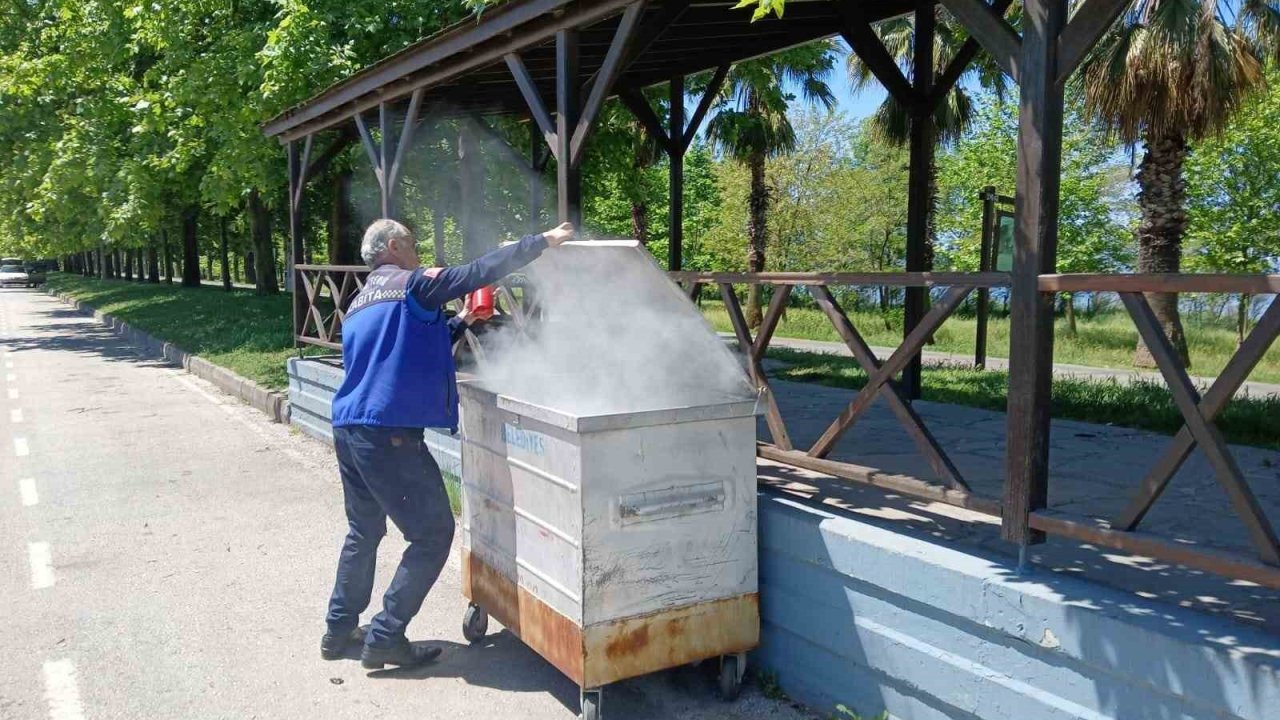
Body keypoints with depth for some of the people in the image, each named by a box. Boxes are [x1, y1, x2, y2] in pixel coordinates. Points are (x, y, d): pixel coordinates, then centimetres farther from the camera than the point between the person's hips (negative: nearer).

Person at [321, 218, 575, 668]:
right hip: (389, 433, -9)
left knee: (363, 531, 23)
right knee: (432, 534, 1)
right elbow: (481, 272, -10)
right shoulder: (412, 284, -4)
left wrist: (460, 324, 29)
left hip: (348, 428, 9)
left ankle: (340, 630, 30)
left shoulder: (359, 303, 22)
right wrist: (543, 241, -3)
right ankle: (385, 638, 3)